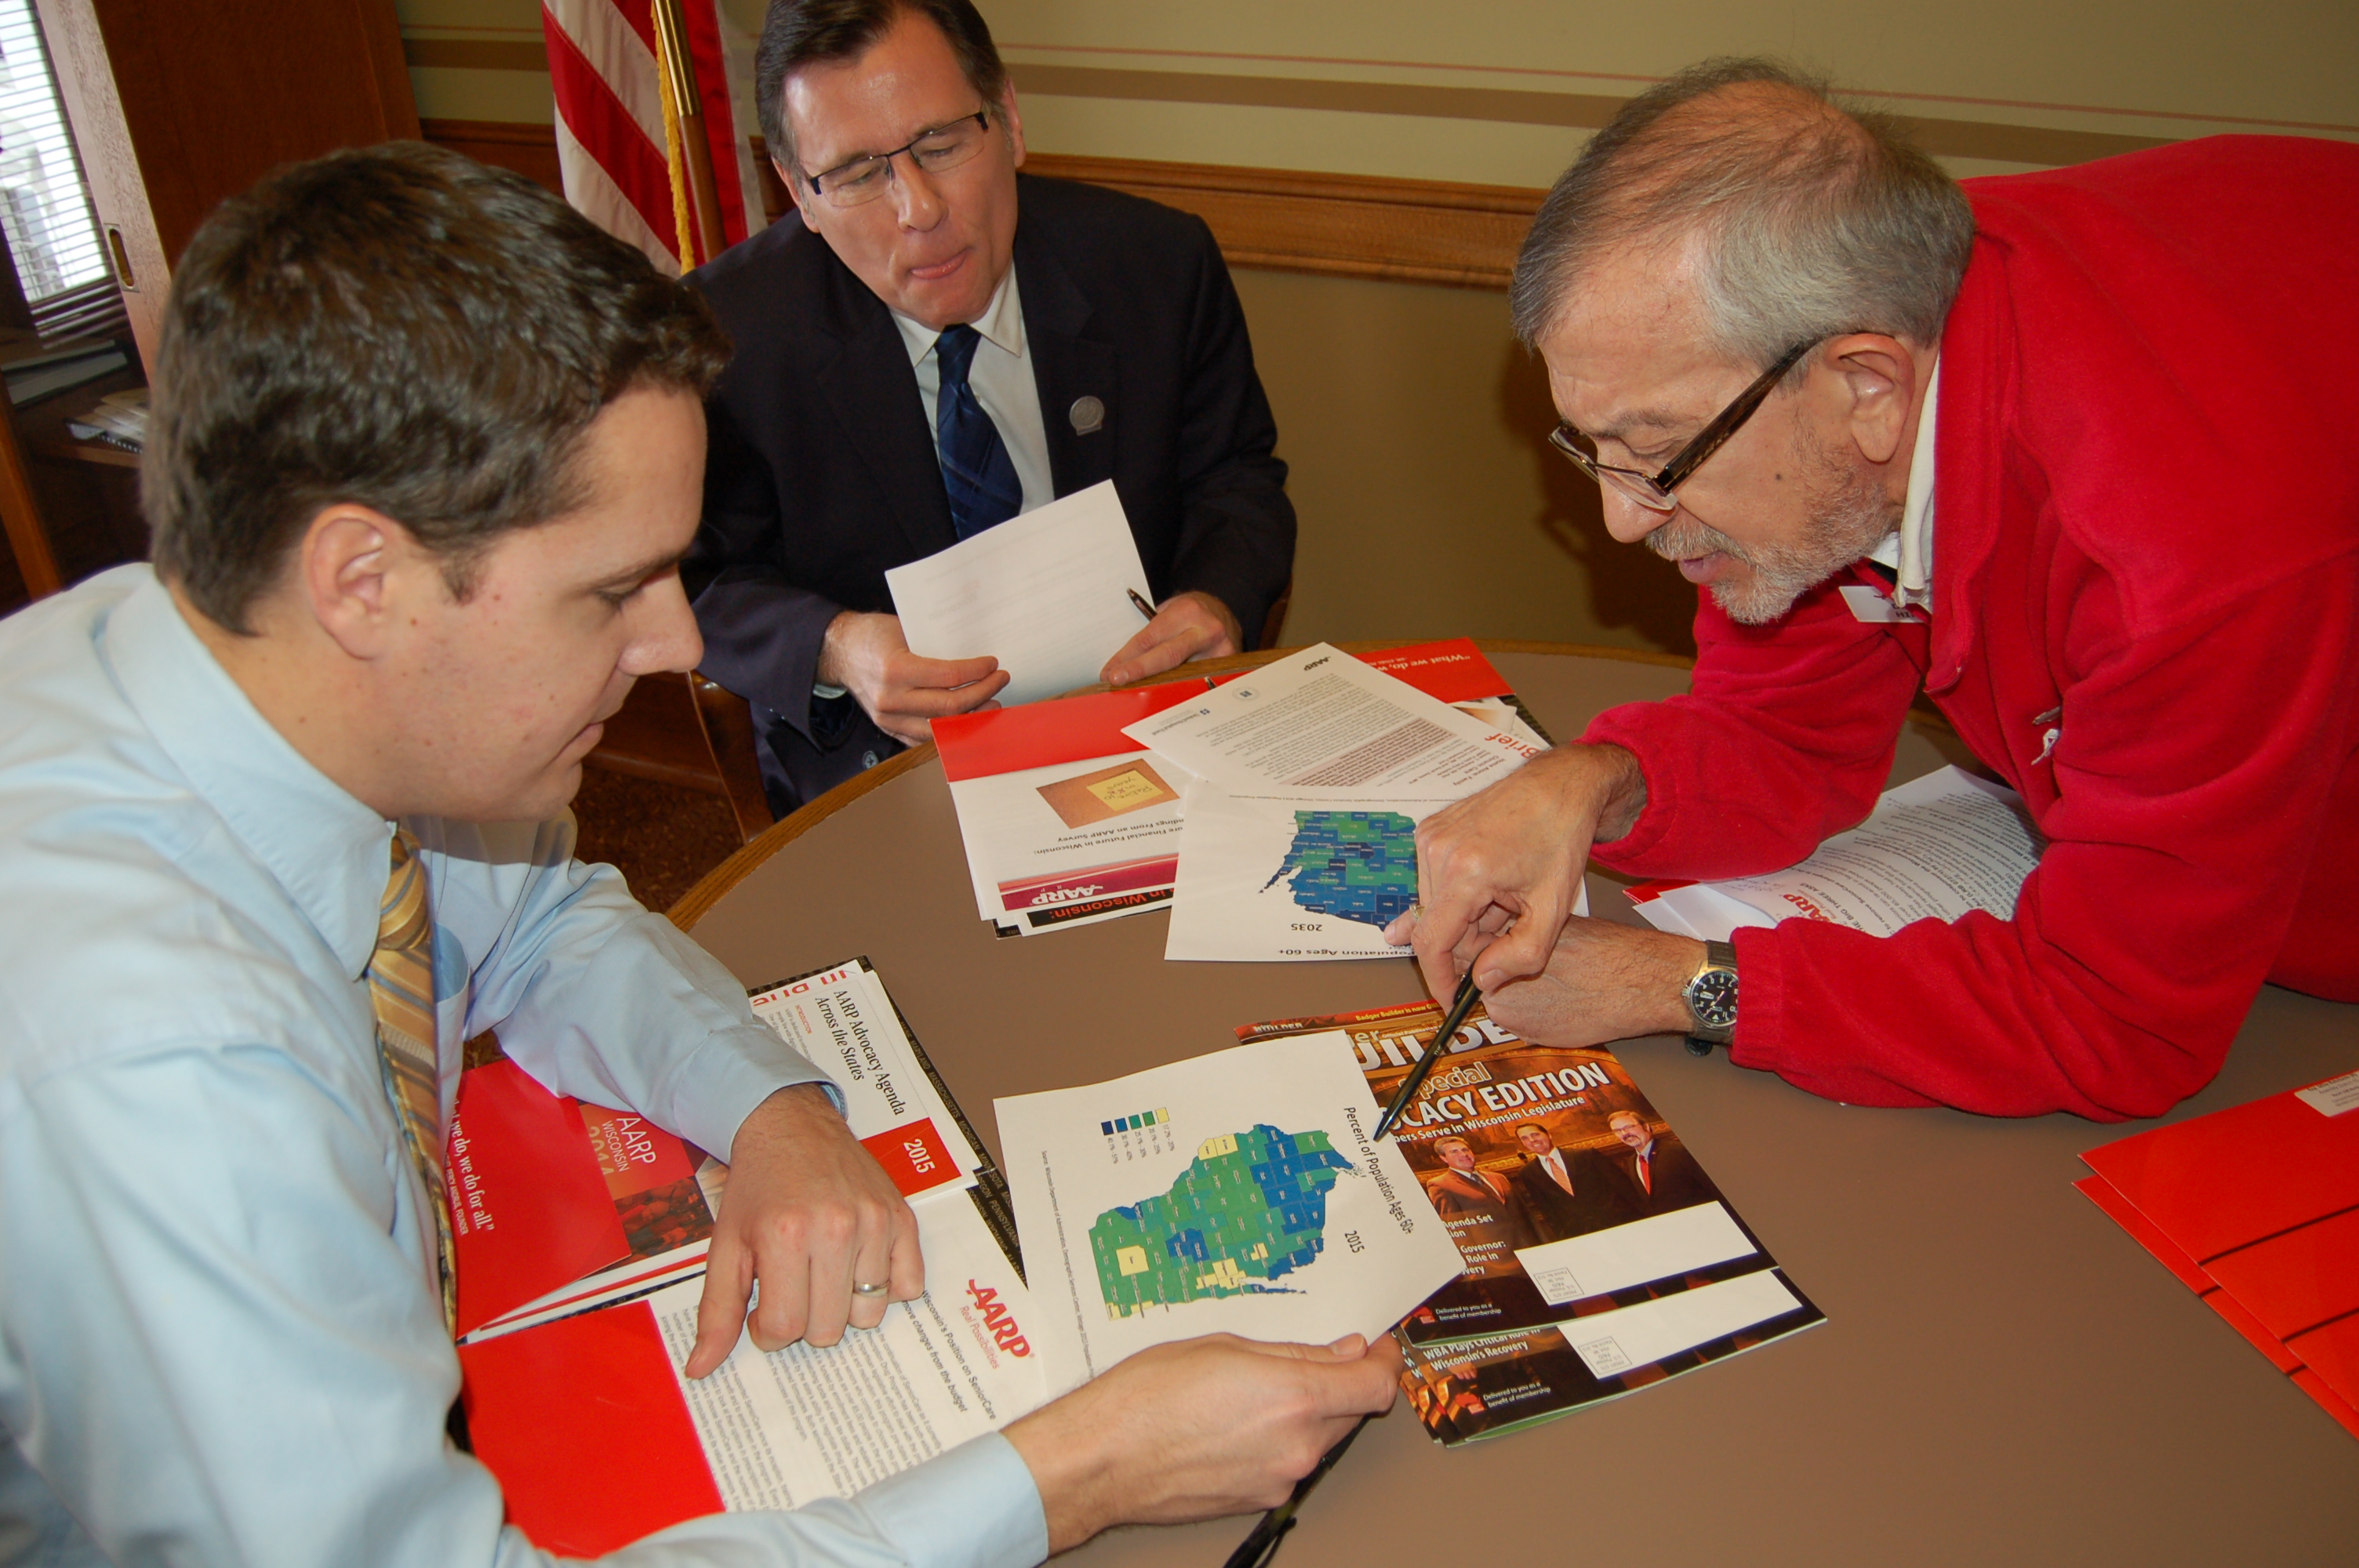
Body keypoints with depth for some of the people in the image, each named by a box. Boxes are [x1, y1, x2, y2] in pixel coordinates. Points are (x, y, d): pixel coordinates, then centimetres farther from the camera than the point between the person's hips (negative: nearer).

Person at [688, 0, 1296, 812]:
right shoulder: (724, 331, -10)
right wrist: (834, 651, -23)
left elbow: (1235, 482, 8)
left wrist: (1218, 604, -16)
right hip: (873, 768, -2)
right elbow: (700, 582, -1)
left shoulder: (1161, 264, -4)